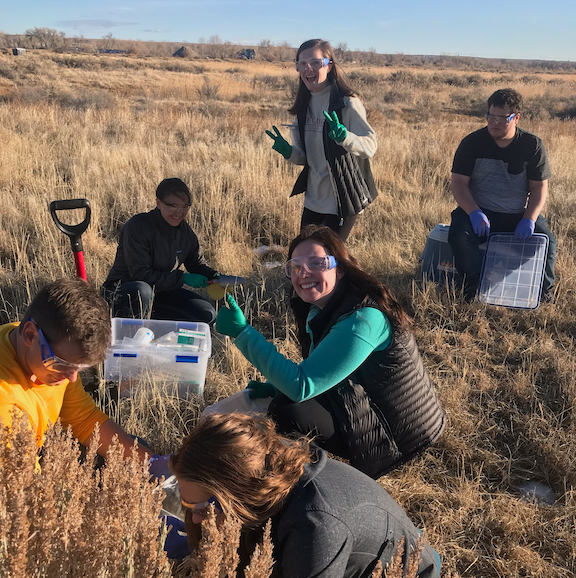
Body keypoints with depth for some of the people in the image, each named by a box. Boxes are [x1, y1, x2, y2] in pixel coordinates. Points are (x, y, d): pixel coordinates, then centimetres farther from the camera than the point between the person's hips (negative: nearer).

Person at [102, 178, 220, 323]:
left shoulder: (184, 230, -1)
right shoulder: (138, 226, -22)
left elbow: (197, 263, 12)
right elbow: (140, 274, -27)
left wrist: (214, 276, -11)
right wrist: (182, 277, -28)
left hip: (161, 291, 7)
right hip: (122, 289, -7)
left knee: (207, 315, -8)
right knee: (141, 291, -43)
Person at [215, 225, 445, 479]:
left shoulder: (362, 319, -28)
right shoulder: (323, 309, 2)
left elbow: (302, 386, -30)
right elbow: (315, 374, 13)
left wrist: (243, 332, -31)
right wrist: (275, 387, -5)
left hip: (396, 436, -9)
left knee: (287, 413, -22)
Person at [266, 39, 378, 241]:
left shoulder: (347, 103, -14)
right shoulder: (305, 105, 8)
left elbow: (370, 145, -22)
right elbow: (306, 156, 12)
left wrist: (344, 137, -40)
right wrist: (288, 152, -9)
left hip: (342, 202, -7)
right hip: (313, 200, 7)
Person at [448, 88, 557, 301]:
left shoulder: (532, 145, 0)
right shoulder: (472, 142, -3)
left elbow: (539, 187, 0)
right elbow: (459, 182, -7)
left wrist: (529, 219, -18)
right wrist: (474, 213, -24)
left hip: (517, 215, 1)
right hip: (478, 210, -1)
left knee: (546, 241, -22)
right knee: (459, 235, -31)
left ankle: (543, 292, 4)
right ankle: (474, 288, -12)